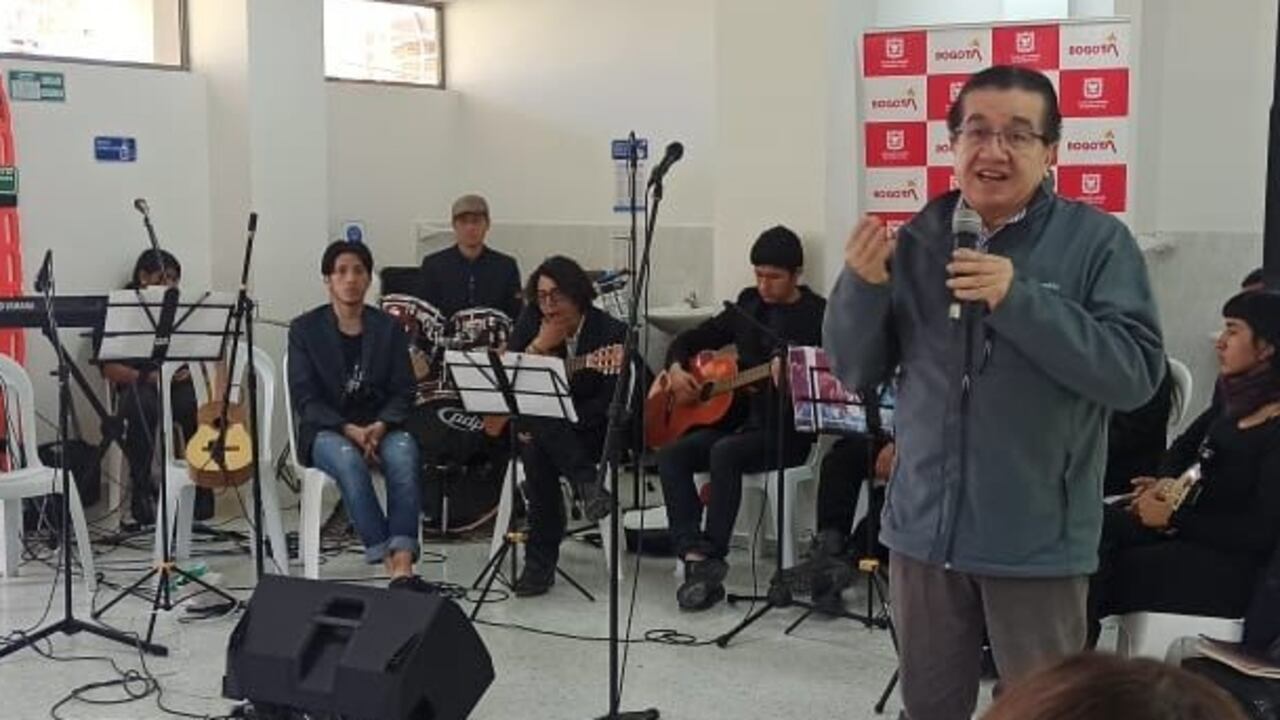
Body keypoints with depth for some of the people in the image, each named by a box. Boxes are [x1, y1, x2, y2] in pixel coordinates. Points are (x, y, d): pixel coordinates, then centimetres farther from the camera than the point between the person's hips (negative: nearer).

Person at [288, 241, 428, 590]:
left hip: (380, 426, 2)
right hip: (326, 430, -2)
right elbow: (304, 398, -3)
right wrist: (349, 430, -19)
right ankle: (389, 563, -37)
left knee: (403, 451, -34)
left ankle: (404, 563, -42)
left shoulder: (389, 328, 9)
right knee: (348, 459, -37)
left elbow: (403, 391, 5)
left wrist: (379, 426, -16)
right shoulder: (305, 329, 4)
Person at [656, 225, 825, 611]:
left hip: (789, 430, -6)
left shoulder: (818, 315, -4)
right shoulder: (748, 305, 14)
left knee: (725, 453, -34)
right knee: (671, 455, -17)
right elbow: (691, 339, 20)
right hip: (740, 417, 7)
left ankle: (712, 558, -27)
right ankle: (695, 556, -25)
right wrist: (676, 368, 0)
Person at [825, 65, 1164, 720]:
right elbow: (856, 372, 4)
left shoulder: (1098, 241, -7)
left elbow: (1136, 373, -17)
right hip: (924, 528, 4)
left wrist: (1021, 300, -26)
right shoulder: (916, 242, 3)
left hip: (1037, 539, -3)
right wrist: (862, 285, -15)